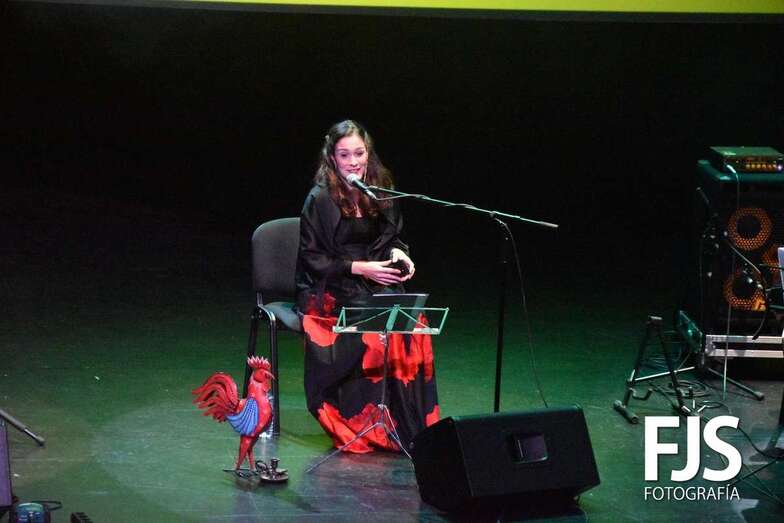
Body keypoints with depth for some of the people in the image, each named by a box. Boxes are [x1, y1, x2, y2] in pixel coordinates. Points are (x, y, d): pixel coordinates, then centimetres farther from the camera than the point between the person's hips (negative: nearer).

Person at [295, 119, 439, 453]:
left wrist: (398, 252, -2)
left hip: (375, 280, 5)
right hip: (331, 291, -5)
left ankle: (415, 423, -22)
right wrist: (360, 268, -16)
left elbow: (392, 237, 22)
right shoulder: (320, 199, -7)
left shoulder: (381, 191, 10)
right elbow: (311, 259, -7)